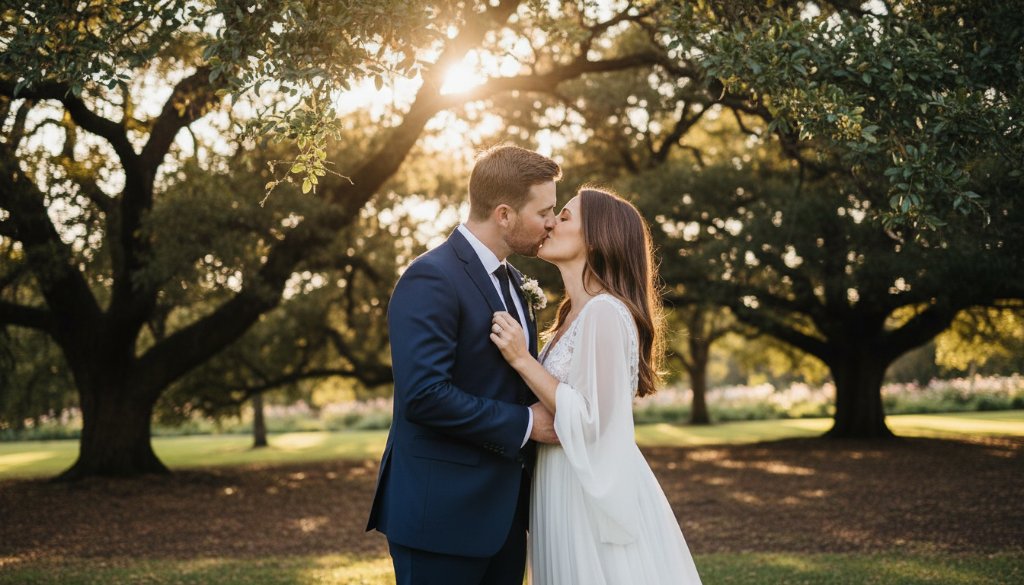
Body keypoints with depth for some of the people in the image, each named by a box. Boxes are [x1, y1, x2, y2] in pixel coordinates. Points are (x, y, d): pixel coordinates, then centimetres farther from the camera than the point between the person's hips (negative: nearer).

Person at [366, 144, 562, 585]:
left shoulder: (511, 280, 14)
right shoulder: (431, 279, -16)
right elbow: (423, 395, -25)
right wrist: (524, 424, -17)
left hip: (503, 509, 9)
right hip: (444, 514, -9)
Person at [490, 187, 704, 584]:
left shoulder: (605, 312, -18)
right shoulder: (574, 315, 12)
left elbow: (590, 419, -20)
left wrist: (522, 360, -20)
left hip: (594, 491, -9)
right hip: (568, 488, 9)